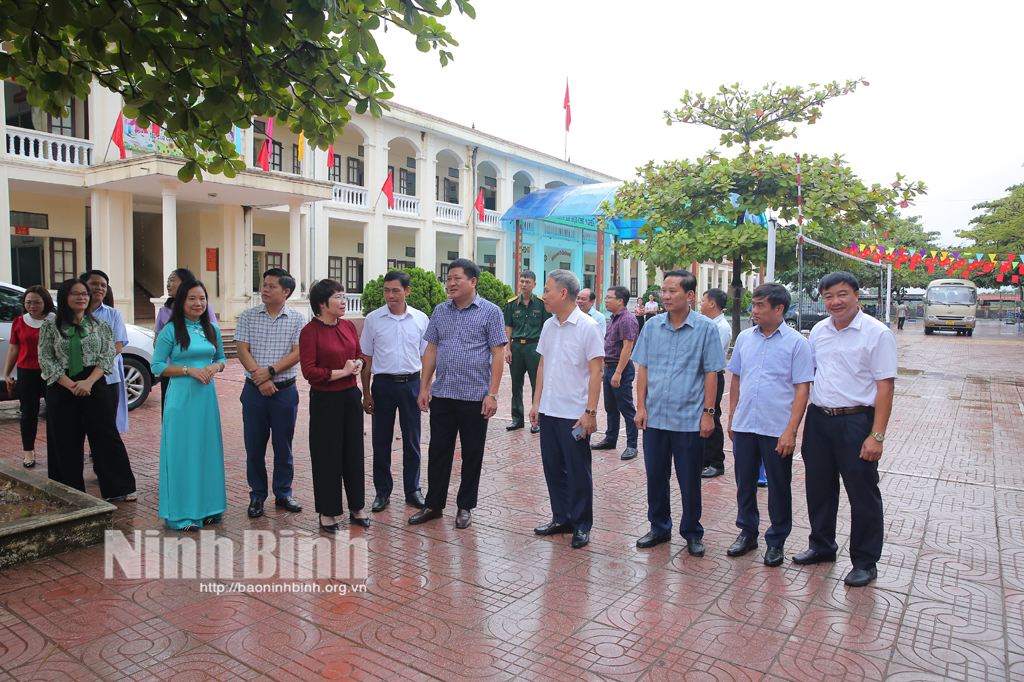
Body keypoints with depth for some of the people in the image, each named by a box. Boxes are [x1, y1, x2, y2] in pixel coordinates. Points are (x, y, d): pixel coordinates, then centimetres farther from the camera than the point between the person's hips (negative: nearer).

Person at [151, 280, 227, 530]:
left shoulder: (212, 329, 10)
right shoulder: (171, 330, -5)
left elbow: (221, 359, 18)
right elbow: (156, 366, -5)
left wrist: (215, 367, -5)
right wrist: (189, 370, -15)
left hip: (207, 395, 5)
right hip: (180, 396, -5)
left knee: (208, 449, 9)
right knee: (182, 451, 0)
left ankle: (207, 506, 22)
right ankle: (181, 513, 11)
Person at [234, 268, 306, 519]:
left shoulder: (297, 319, 0)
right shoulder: (248, 316, 4)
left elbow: (297, 353, -7)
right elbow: (242, 350, -3)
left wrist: (270, 371, -17)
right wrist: (260, 379, -14)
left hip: (285, 391, -1)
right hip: (254, 391, 1)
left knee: (283, 445, 8)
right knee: (254, 445, 7)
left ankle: (283, 494, 22)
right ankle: (257, 496, 21)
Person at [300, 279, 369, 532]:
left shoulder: (348, 326, 6)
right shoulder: (310, 331, -13)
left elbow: (360, 353, 18)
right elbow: (309, 371, -17)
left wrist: (357, 364, -3)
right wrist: (341, 372, -15)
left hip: (351, 395, 6)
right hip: (325, 399, -6)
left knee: (354, 452, 12)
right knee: (327, 455, 4)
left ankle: (356, 508, 26)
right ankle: (327, 513, 19)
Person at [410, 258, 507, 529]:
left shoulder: (490, 312, -3)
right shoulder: (440, 311, 9)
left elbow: (497, 354, -6)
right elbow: (431, 350, 11)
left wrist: (492, 394, -12)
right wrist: (423, 387, 5)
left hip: (475, 396, -3)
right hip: (442, 395, 4)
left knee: (472, 455, 7)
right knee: (438, 451, 10)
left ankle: (465, 507, 22)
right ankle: (434, 504, 23)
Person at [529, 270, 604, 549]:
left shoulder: (588, 327, -10)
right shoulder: (549, 326, 10)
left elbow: (595, 372, -12)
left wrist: (590, 412, -16)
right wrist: (536, 403, 10)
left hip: (574, 414, -6)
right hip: (549, 411, 6)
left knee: (578, 471, 4)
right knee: (553, 468, 13)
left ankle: (581, 525, 18)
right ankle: (561, 518, 28)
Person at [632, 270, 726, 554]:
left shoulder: (705, 328, -4)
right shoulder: (652, 326, 5)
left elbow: (711, 373, -3)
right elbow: (643, 368, 8)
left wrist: (708, 412, -6)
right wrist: (641, 406, 2)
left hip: (689, 419, -3)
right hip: (655, 416, 3)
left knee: (689, 480, 7)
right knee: (655, 476, 12)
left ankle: (692, 533, 25)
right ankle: (659, 528, 29)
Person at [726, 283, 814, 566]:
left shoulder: (796, 342, -6)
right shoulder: (745, 338, 7)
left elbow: (802, 389, -8)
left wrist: (791, 431, -14)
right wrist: (731, 418, 12)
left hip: (777, 429, -4)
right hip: (744, 426, 4)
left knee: (779, 487, 8)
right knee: (744, 482, 13)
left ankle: (776, 541, 24)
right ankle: (747, 532, 30)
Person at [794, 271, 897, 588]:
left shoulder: (877, 333, -9)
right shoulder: (818, 331, 8)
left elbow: (885, 386, -12)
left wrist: (877, 435, -17)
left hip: (856, 422, -5)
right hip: (818, 419, 5)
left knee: (863, 495, 5)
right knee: (819, 488, 16)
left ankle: (865, 562, 21)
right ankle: (821, 546, 34)